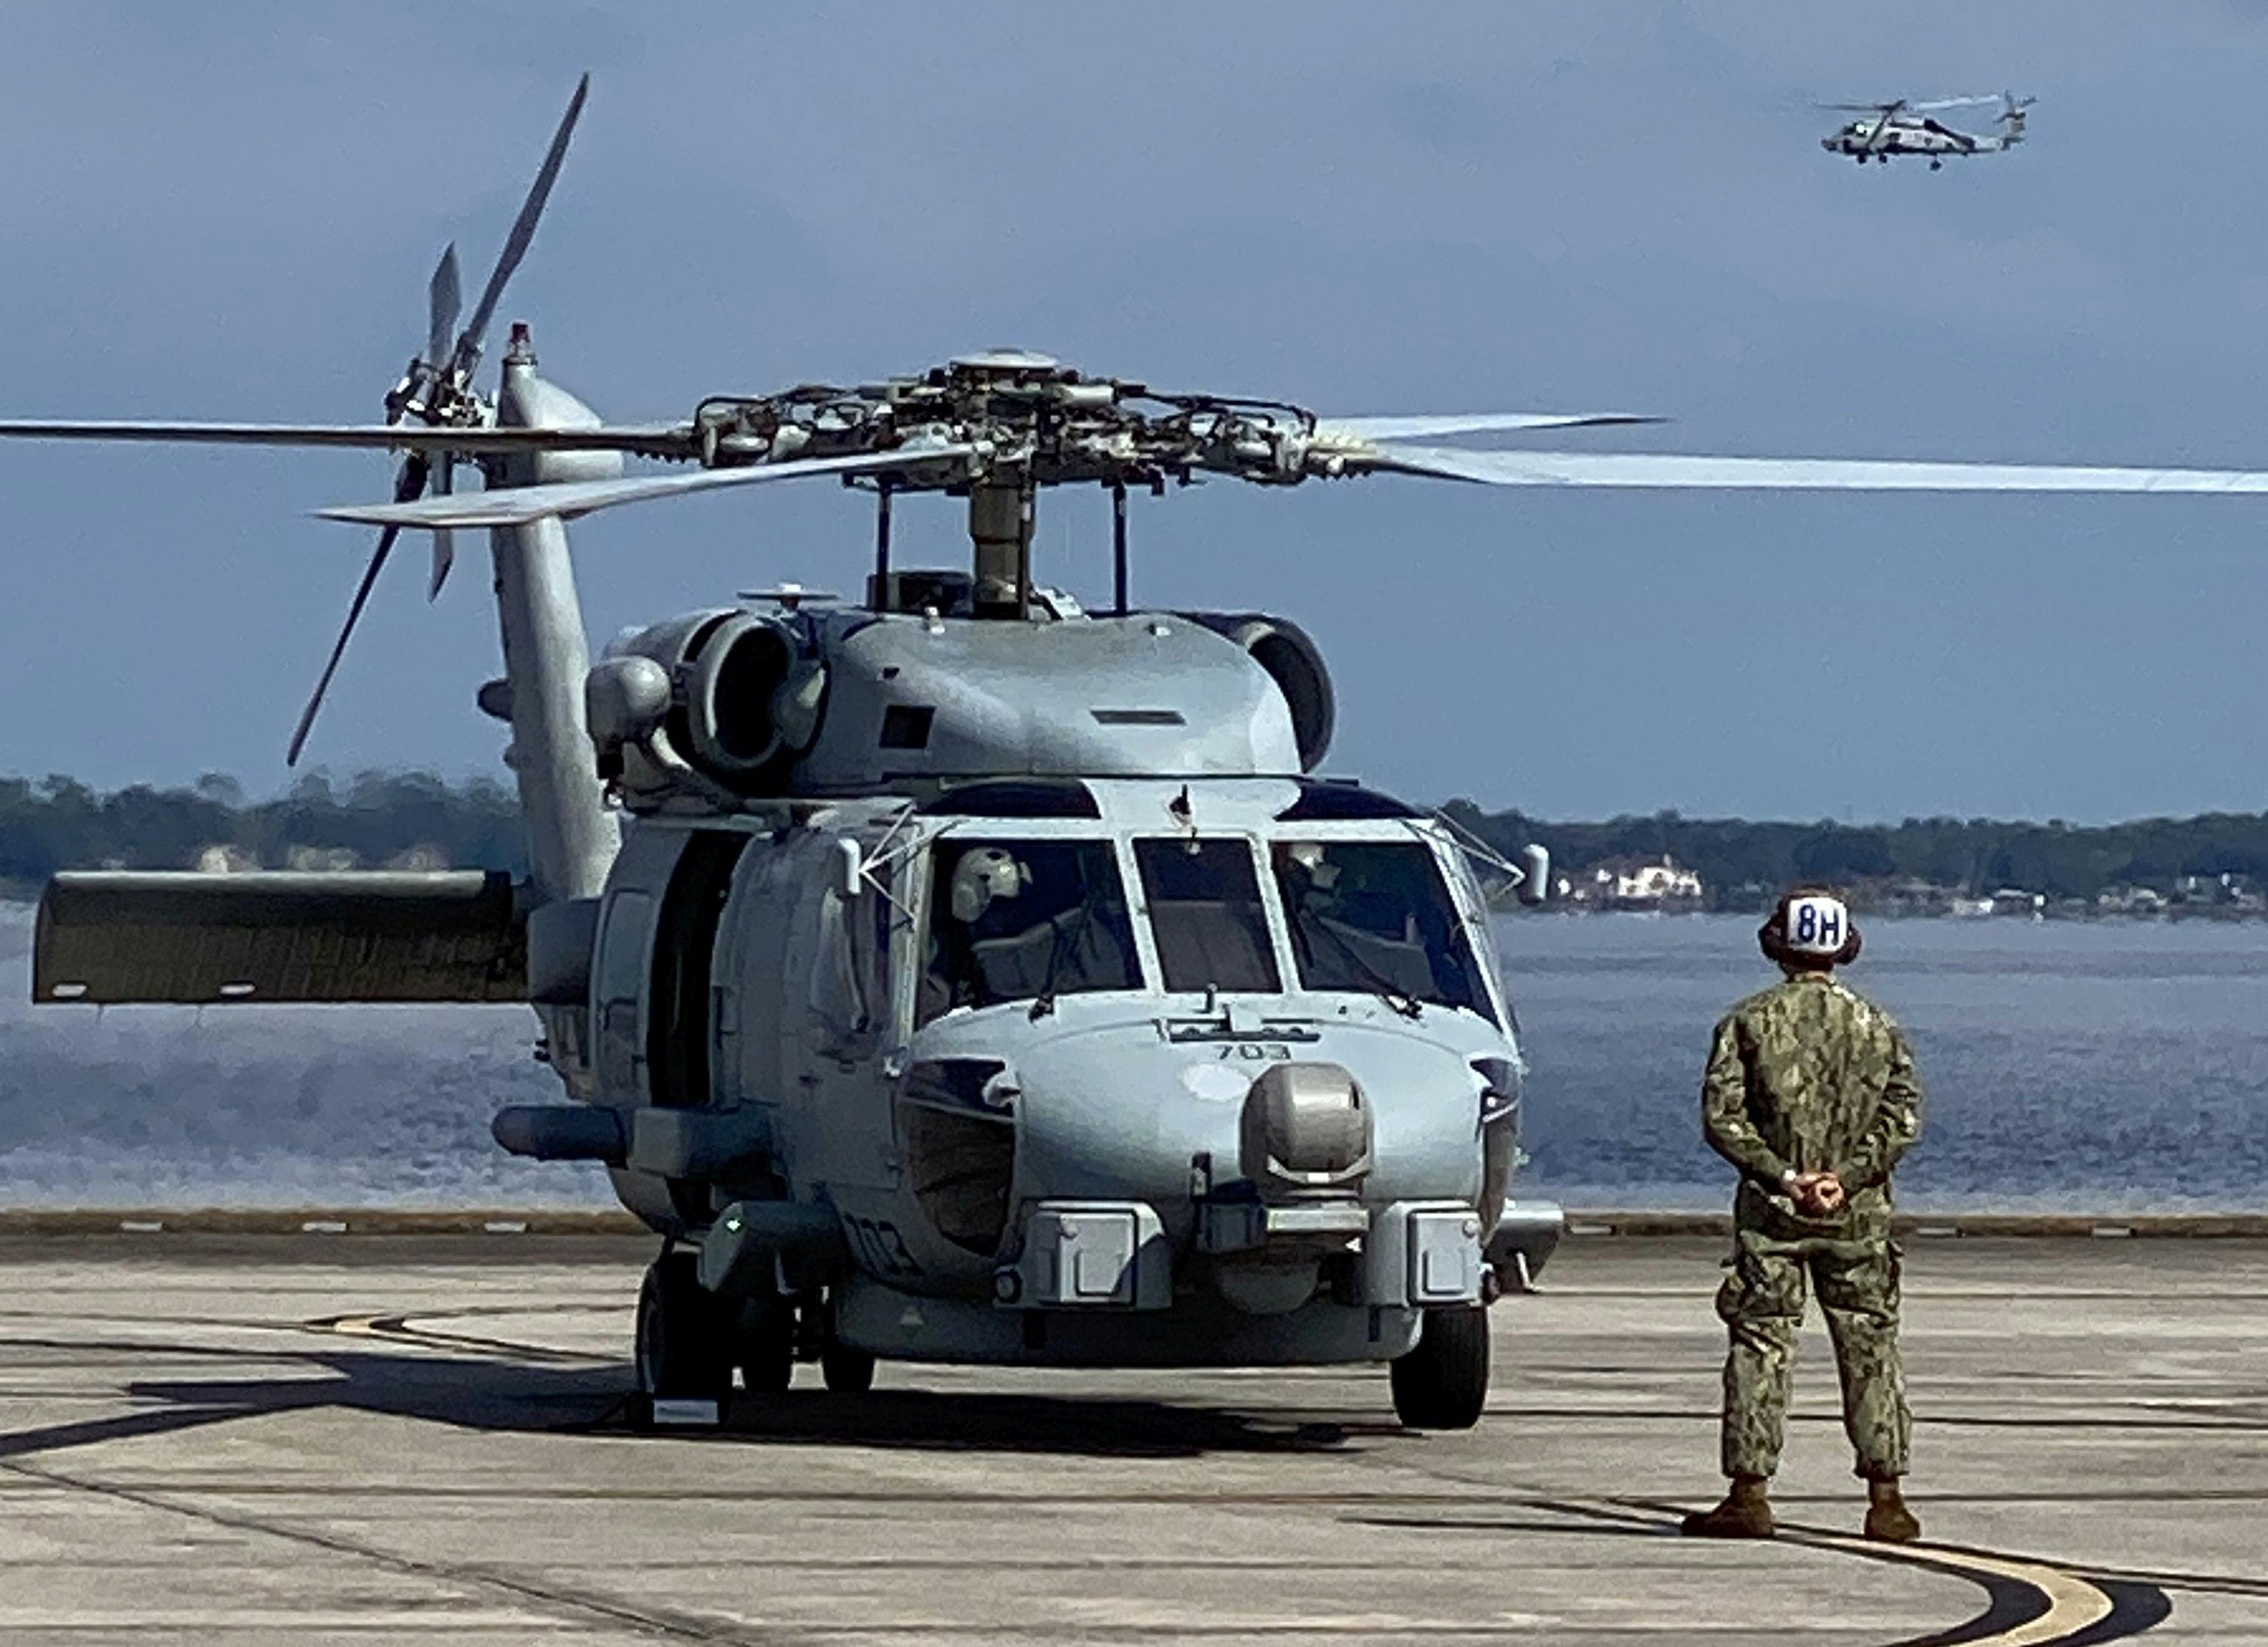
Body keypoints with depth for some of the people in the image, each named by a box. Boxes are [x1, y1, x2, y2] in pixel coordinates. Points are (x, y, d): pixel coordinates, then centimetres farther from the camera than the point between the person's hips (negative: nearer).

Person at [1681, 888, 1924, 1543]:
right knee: (1870, 1351, 6)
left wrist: (1782, 1177, -11)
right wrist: (1848, 1177, -9)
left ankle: (1749, 1495, -1)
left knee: (1760, 1348, 1)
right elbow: (1904, 1114, -4)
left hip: (1772, 1212, -2)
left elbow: (1723, 1116, -9)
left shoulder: (1748, 1023, -1)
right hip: (1857, 1217, 2)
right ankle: (1886, 1498, 6)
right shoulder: (1875, 1025, 5)